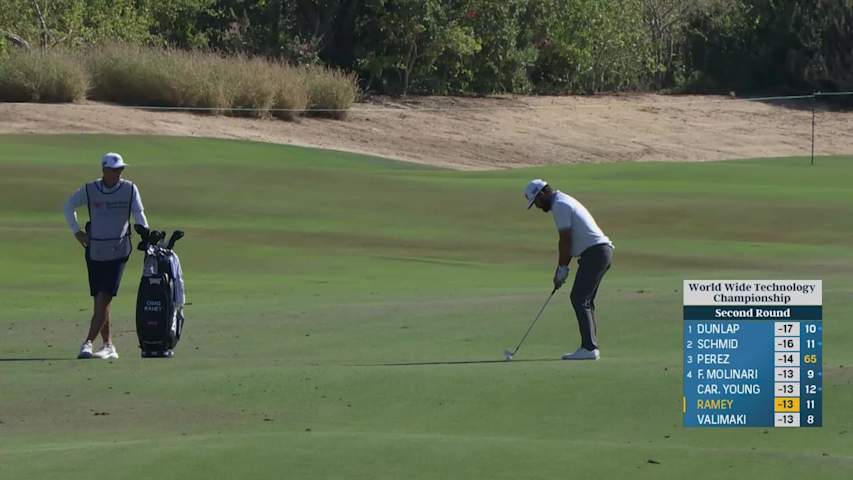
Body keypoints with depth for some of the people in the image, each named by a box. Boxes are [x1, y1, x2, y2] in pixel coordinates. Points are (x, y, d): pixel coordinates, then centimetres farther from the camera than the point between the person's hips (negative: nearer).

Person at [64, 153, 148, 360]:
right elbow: (69, 206, 16)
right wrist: (76, 232, 9)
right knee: (99, 301, 5)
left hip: (118, 251, -2)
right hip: (94, 251, 2)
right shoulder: (89, 190, 1)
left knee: (104, 298, -12)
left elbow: (139, 214, -5)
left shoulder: (130, 189, -2)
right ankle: (109, 346, 12)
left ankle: (88, 343, -15)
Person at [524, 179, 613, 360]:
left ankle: (589, 348, -14)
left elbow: (565, 241, -14)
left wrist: (562, 269, -7)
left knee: (579, 299, -10)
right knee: (585, 301, 12)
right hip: (603, 250, 10)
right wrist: (561, 269, 18)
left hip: (595, 252, -10)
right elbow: (568, 241, 22)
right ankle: (590, 346, 9)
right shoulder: (565, 202, 21)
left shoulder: (559, 206, -10)